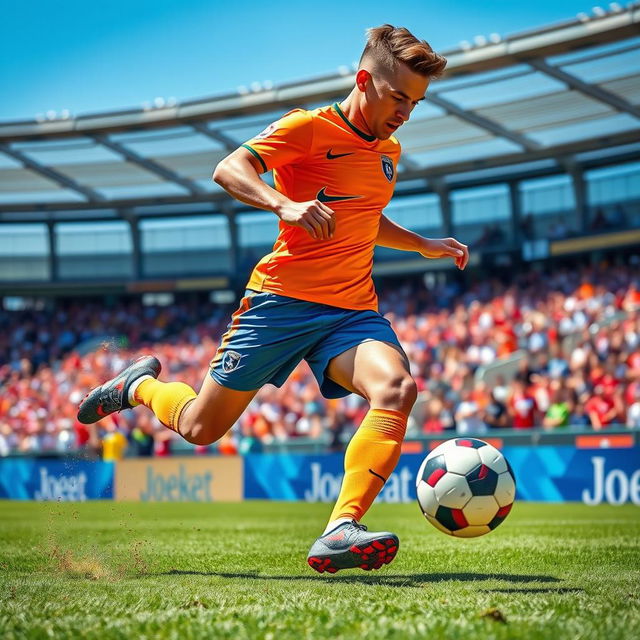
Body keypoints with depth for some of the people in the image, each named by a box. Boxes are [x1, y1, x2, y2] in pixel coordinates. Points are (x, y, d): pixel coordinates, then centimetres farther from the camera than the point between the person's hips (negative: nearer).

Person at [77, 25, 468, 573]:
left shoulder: (389, 151, 17)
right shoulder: (310, 127, -7)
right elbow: (229, 169, -19)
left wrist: (425, 246, 23)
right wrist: (284, 204, -35)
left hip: (353, 311, 5)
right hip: (284, 300, -5)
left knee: (397, 388, -28)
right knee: (200, 427, 4)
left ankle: (340, 533, -37)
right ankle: (140, 385, 39)